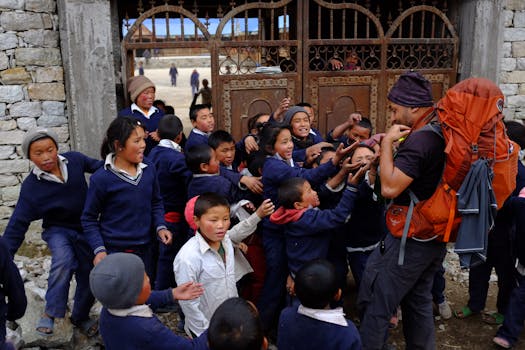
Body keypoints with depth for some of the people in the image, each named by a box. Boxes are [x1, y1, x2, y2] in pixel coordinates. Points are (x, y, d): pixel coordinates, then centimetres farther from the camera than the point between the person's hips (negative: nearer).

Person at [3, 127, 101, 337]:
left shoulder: (74, 160, -15)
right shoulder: (31, 187, -19)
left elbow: (98, 166, 5)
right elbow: (17, 225, -19)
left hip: (86, 229, 3)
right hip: (57, 230, -3)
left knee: (89, 277, 11)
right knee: (63, 261, -34)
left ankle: (80, 316, 39)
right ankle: (51, 314, -14)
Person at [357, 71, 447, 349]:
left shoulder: (419, 140, -22)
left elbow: (390, 188, -26)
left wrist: (387, 142, -18)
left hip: (410, 239, -10)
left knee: (374, 302, 0)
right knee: (418, 300, 22)